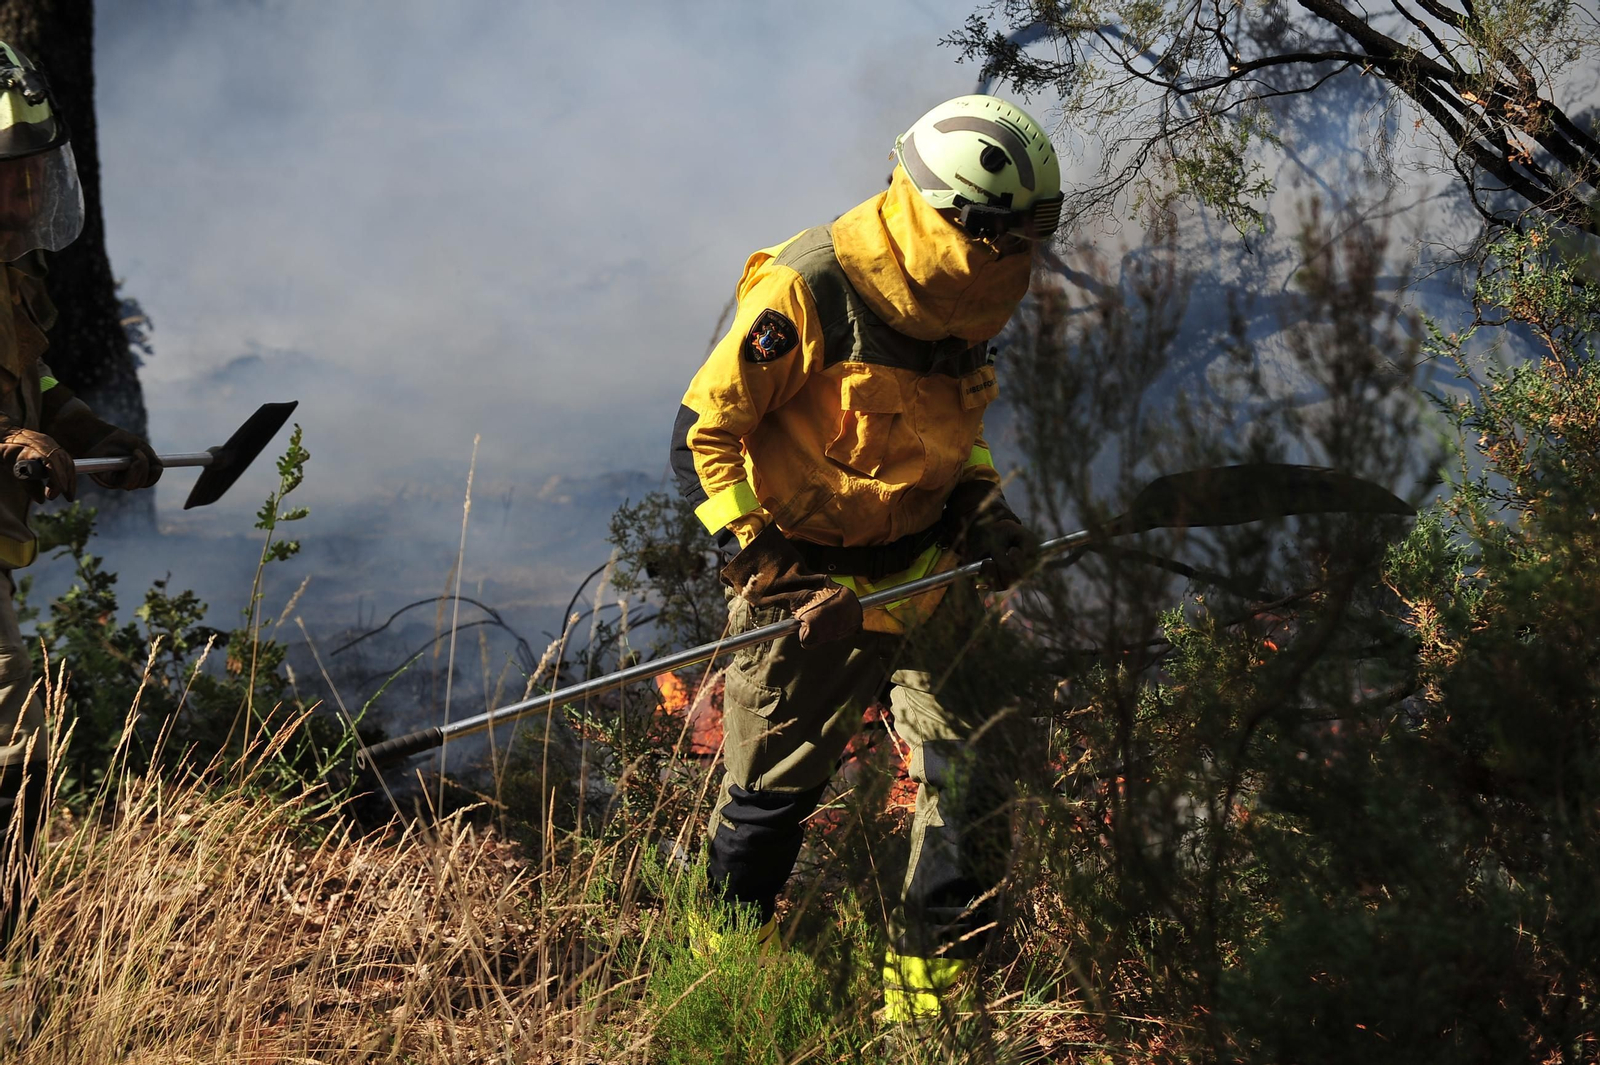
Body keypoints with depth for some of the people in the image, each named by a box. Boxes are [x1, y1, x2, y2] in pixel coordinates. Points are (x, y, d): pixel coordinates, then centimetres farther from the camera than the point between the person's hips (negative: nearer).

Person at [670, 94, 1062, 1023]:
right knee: (777, 787, 4)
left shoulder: (962, 303, 3)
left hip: (927, 570, 6)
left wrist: (983, 505, 2)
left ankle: (925, 996, 10)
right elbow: (702, 433, -14)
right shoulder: (808, 294, -20)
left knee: (978, 776, -2)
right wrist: (760, 557, -21)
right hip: (813, 579, -6)